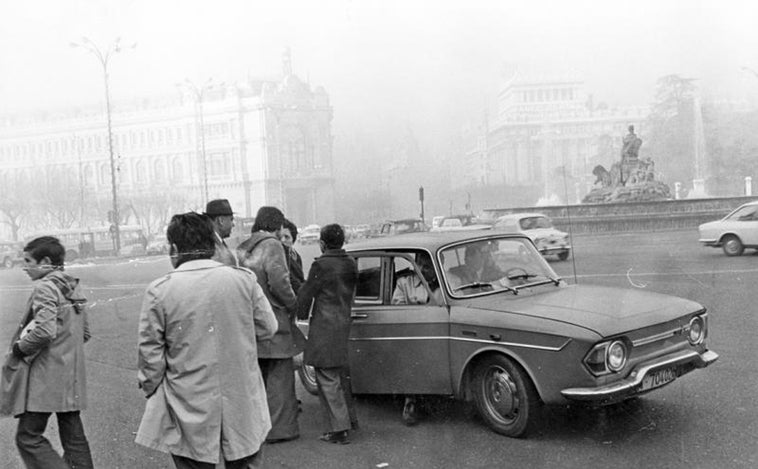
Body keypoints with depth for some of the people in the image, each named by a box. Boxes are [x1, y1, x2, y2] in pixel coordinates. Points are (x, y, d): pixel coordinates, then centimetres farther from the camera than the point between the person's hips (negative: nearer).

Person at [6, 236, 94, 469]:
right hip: (73, 377, 9)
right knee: (74, 437, 11)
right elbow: (85, 332, 18)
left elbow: (44, 331, -25)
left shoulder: (45, 288, -13)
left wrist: (19, 348, -10)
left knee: (28, 437, -2)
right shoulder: (72, 288, 14)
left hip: (47, 376, -9)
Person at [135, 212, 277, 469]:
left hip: (190, 413, -1)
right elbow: (267, 328, 3)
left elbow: (150, 352, -5)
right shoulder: (244, 279, -6)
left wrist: (149, 387, 11)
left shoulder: (159, 291, -11)